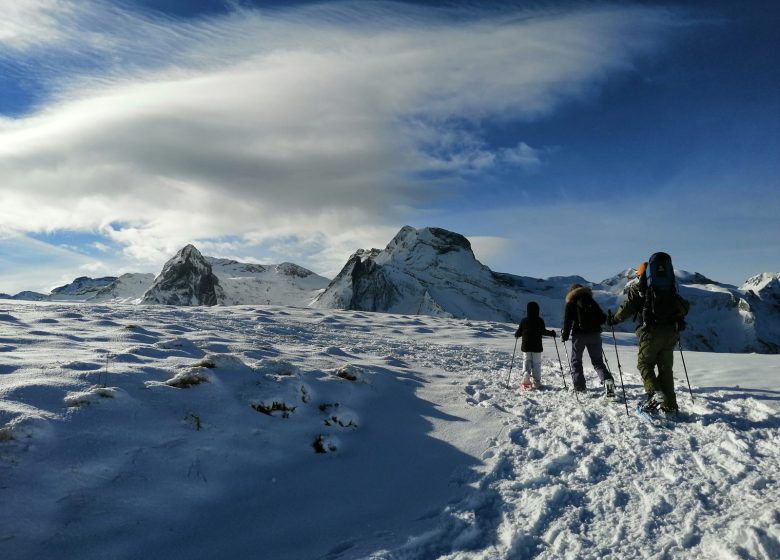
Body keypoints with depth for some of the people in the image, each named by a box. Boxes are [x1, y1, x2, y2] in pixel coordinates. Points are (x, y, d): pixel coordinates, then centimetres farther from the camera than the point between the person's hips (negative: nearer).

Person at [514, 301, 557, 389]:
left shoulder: (524, 321, -1)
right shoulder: (540, 321, -7)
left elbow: (519, 332, 2)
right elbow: (543, 331, -11)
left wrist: (516, 335, 24)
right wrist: (551, 333, 5)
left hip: (526, 346, 1)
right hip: (537, 347, -1)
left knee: (526, 362, 12)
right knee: (536, 363, 5)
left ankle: (526, 379, -6)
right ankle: (537, 383, 4)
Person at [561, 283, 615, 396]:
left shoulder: (571, 303, 3)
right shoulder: (592, 301, 12)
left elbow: (567, 321, -5)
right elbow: (602, 318, 9)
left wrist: (564, 336, 4)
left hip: (579, 335, -3)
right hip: (594, 334, 3)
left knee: (576, 361, 11)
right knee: (598, 361, 8)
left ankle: (579, 386, 5)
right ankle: (607, 380, -17)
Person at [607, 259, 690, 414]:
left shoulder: (636, 288, 3)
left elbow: (627, 307, -7)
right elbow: (685, 306, 21)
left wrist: (613, 319, 7)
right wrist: (677, 319, 38)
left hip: (650, 332, -5)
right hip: (670, 332, 5)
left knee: (644, 364, 6)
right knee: (666, 368, 10)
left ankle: (655, 393, -16)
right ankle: (670, 405, 9)